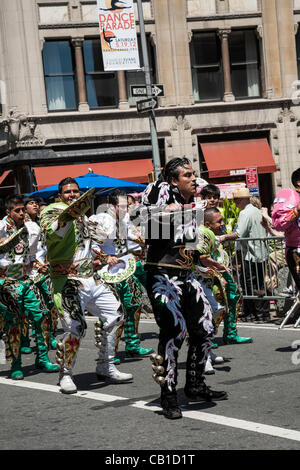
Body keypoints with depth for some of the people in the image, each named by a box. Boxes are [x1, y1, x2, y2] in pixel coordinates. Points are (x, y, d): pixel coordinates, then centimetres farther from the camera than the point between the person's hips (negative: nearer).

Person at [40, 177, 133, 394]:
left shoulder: (83, 215, 19)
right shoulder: (52, 210, -5)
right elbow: (50, 232, -29)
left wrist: (99, 257, 20)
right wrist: (70, 214, -43)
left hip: (91, 279, 9)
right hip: (67, 282, -9)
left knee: (115, 313, 10)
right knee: (76, 328, -19)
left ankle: (106, 368, 23)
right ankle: (66, 375, 2)